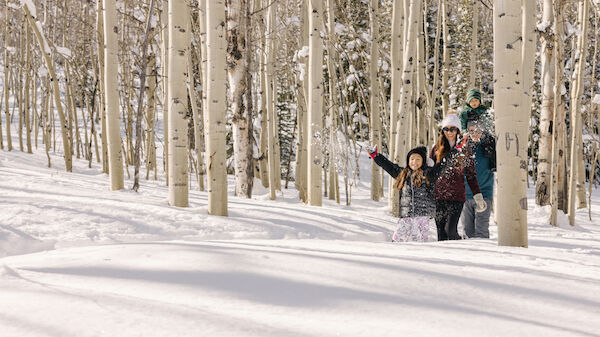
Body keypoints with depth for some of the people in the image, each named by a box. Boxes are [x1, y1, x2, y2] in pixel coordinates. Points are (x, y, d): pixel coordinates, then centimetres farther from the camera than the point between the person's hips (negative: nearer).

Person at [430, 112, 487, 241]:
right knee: (441, 234, 2)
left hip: (457, 196, -2)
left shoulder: (464, 150, 5)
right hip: (439, 196, 2)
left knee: (450, 230, -14)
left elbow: (471, 175, 9)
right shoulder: (437, 149, 9)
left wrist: (478, 197, 4)